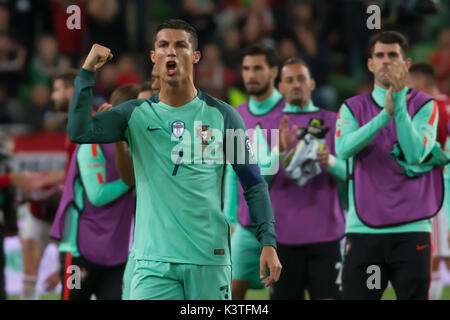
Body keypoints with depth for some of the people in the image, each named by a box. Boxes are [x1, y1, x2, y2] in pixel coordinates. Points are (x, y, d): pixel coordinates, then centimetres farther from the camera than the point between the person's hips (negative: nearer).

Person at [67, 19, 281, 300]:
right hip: (154, 261, 0)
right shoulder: (137, 115, 6)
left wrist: (268, 243, -4)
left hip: (210, 260, 0)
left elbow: (254, 185, 6)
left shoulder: (222, 116, 5)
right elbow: (79, 132, -8)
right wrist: (88, 72, -12)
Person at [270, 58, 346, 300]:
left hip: (325, 232, 0)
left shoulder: (331, 121, 9)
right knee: (285, 296, -1)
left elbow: (349, 172, 4)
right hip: (284, 233, 0)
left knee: (328, 296, -9)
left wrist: (330, 162, -18)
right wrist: (279, 150, -19)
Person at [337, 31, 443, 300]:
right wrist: (384, 116, -20)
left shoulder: (424, 105, 4)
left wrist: (399, 105, -18)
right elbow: (343, 148, -10)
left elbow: (416, 154, -12)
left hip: (410, 230, -1)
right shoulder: (353, 108, 10)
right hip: (363, 230, 1)